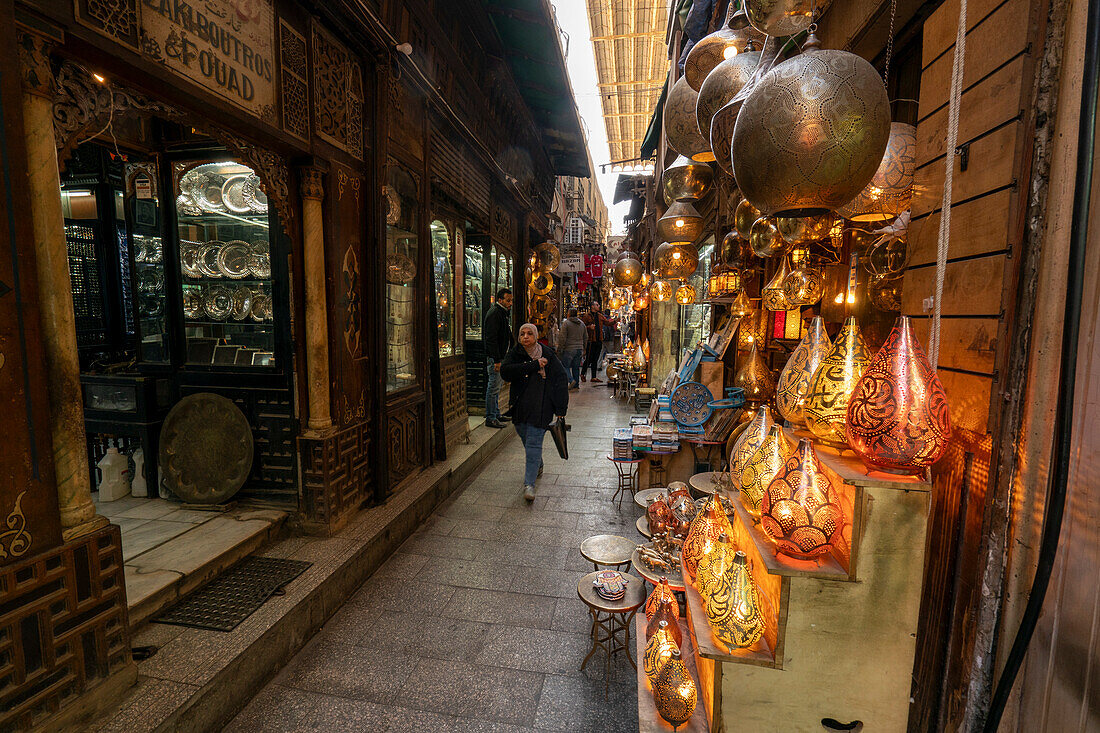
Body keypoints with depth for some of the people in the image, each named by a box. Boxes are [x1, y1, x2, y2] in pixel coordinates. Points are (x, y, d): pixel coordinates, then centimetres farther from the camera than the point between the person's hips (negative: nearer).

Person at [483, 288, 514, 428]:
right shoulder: (494, 314, -16)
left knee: (496, 387, 17)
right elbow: (491, 339, -22)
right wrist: (497, 360, -24)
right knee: (493, 387, -5)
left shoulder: (503, 313, 16)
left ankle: (496, 414, 27)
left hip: (500, 356, 10)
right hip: (494, 357, -10)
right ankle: (490, 418, 1)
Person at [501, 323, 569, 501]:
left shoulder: (548, 355, -2)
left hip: (540, 408, -3)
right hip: (520, 406, 4)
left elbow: (560, 380, 0)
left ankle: (529, 484, -5)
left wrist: (561, 408, -5)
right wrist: (534, 365, -19)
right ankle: (538, 467, 44)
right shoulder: (515, 353, 3)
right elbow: (505, 371, -16)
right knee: (526, 440, 18)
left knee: (534, 443, -8)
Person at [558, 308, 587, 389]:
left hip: (569, 349, -6)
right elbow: (586, 337, 16)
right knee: (576, 367, 11)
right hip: (579, 349, 6)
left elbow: (562, 337, -13)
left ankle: (571, 380, -17)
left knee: (565, 366, 1)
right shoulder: (582, 323, 11)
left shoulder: (566, 323, -8)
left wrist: (560, 347, -2)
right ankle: (576, 384, 12)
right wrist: (583, 347, 25)